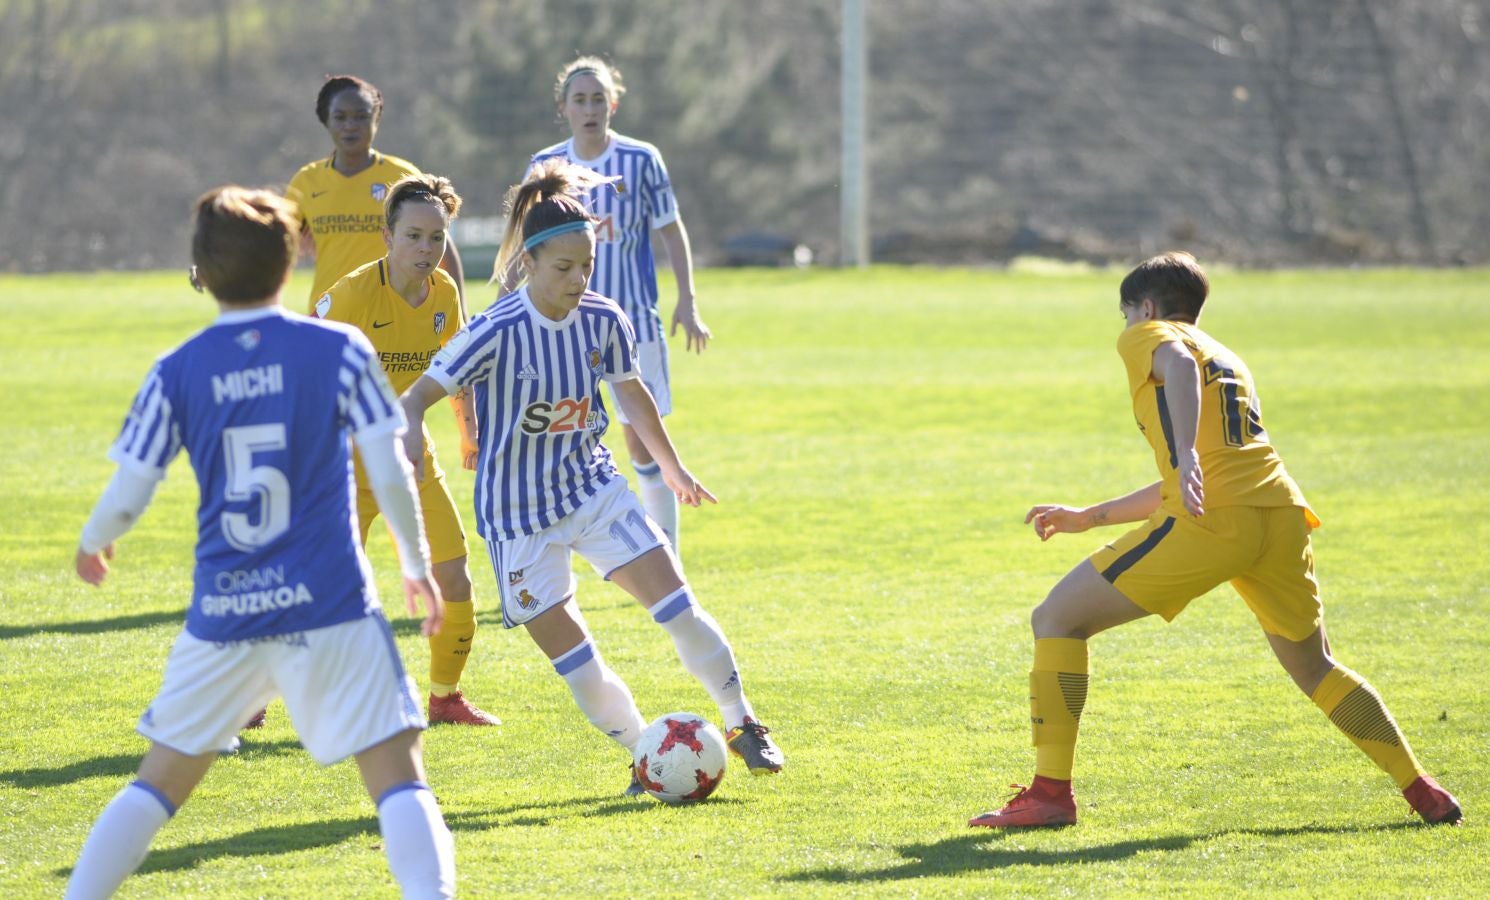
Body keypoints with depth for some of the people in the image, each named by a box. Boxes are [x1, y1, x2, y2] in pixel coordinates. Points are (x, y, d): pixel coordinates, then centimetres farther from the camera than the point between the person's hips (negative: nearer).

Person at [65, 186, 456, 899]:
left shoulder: (176, 373, 2)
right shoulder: (339, 351, -2)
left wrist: (92, 544, 25)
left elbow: (126, 497, 3)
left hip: (222, 613, 2)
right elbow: (390, 474, -2)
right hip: (330, 603, -2)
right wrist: (418, 566, 13)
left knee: (159, 783, 16)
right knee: (397, 777, -2)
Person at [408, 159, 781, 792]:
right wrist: (406, 435, -45)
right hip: (520, 515, -4)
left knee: (678, 607, -6)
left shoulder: (603, 321, -6)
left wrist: (672, 468, 24)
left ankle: (742, 725, 11)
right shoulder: (497, 333, -21)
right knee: (571, 655, -3)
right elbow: (419, 395, -21)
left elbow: (632, 394, 13)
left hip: (594, 488, 4)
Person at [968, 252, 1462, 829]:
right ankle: (1424, 792, 22)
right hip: (1281, 514, 7)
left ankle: (1050, 793, -6)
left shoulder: (1147, 335, 13)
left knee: (1056, 620, 2)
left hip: (1210, 522, -7)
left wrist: (1185, 453, -28)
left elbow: (1179, 365, -14)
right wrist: (1088, 517, 44)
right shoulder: (1229, 360, 35)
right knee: (1315, 669, 26)